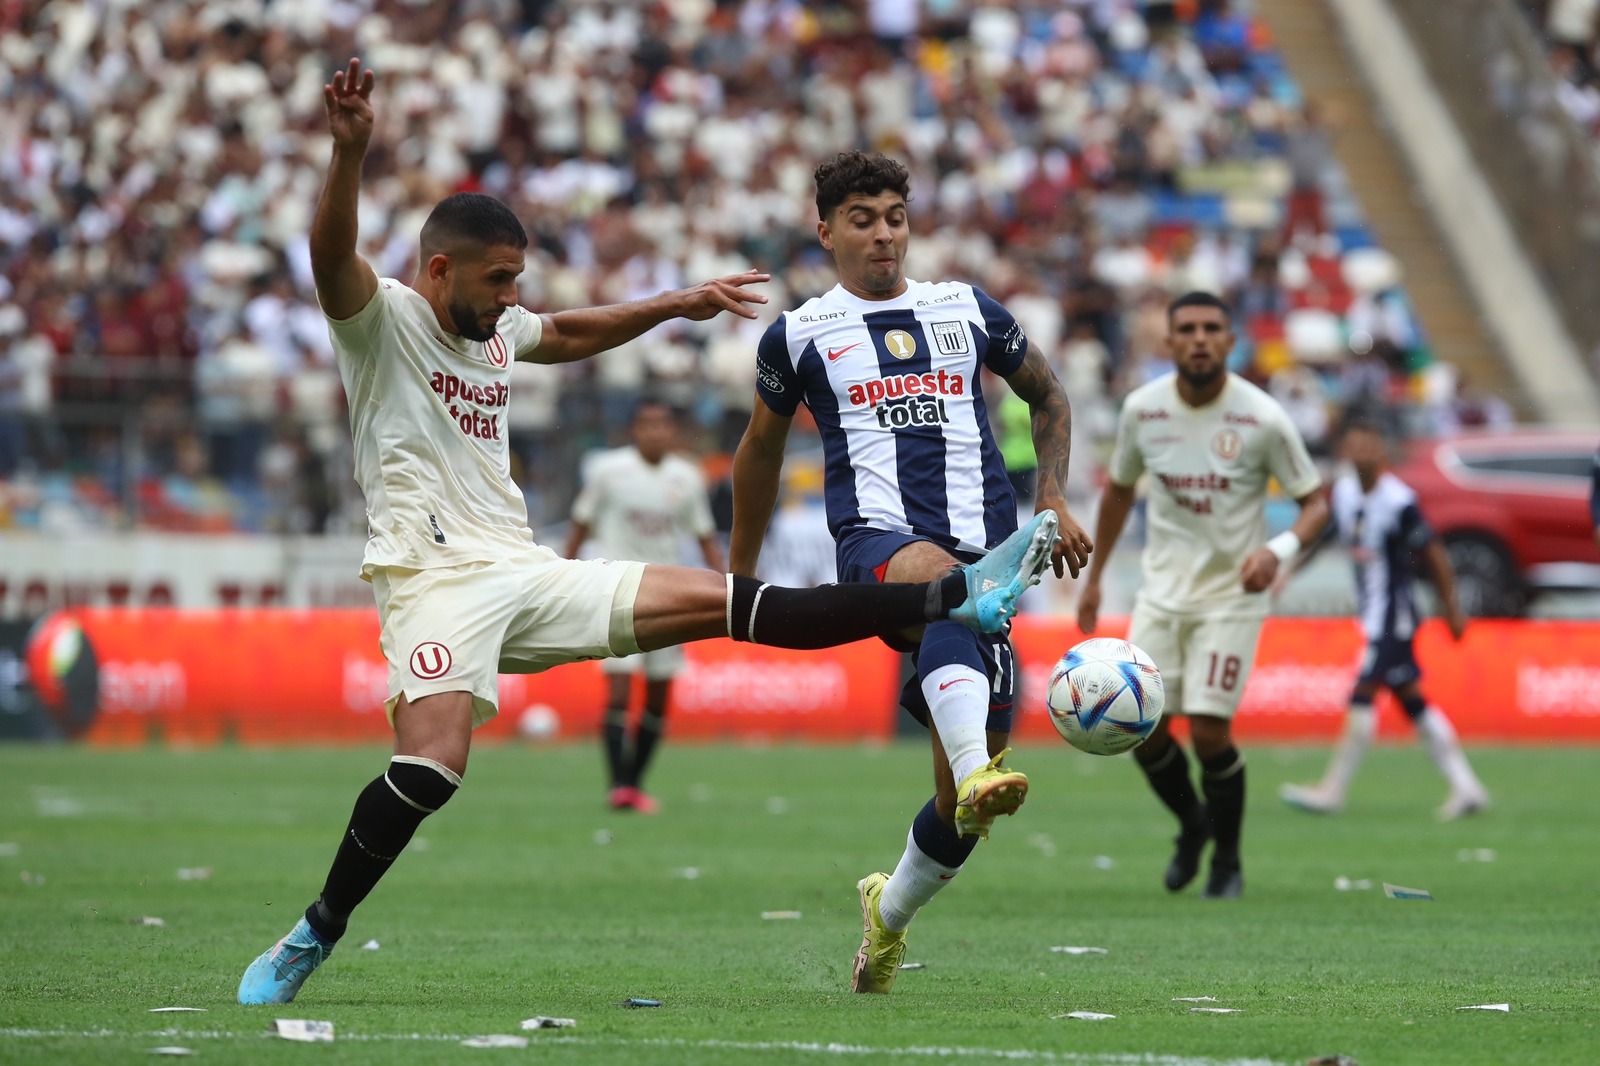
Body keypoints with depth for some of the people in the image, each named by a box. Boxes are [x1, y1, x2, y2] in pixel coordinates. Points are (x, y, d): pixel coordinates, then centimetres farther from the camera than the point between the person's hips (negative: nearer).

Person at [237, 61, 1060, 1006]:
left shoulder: (495, 329, 19)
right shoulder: (381, 317, -4)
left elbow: (572, 334, 41)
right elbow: (333, 255, -26)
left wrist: (678, 305, 44)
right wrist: (351, 154, -43)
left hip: (528, 574, 7)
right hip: (437, 578, -7)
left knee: (718, 602, 2)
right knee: (432, 766, -29)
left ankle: (955, 600, -1)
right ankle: (313, 939, -17)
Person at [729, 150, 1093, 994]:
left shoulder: (968, 310, 15)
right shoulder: (800, 335, 12)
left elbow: (1048, 396, 28)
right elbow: (762, 449, 25)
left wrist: (1053, 500, 14)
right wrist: (740, 574, 29)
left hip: (984, 541, 3)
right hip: (876, 537, -3)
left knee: (962, 804, -1)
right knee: (938, 576, -43)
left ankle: (890, 912, 29)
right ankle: (977, 768, -65)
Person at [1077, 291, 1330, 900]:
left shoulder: (1263, 420, -15)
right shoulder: (1142, 409, -4)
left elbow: (1315, 503, -7)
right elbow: (1119, 488, 13)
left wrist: (1278, 551, -27)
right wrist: (1094, 578, 16)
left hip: (1231, 594, -4)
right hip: (1163, 591, 4)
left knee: (1209, 731, -12)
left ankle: (1228, 863, 12)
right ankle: (1192, 825, 28)